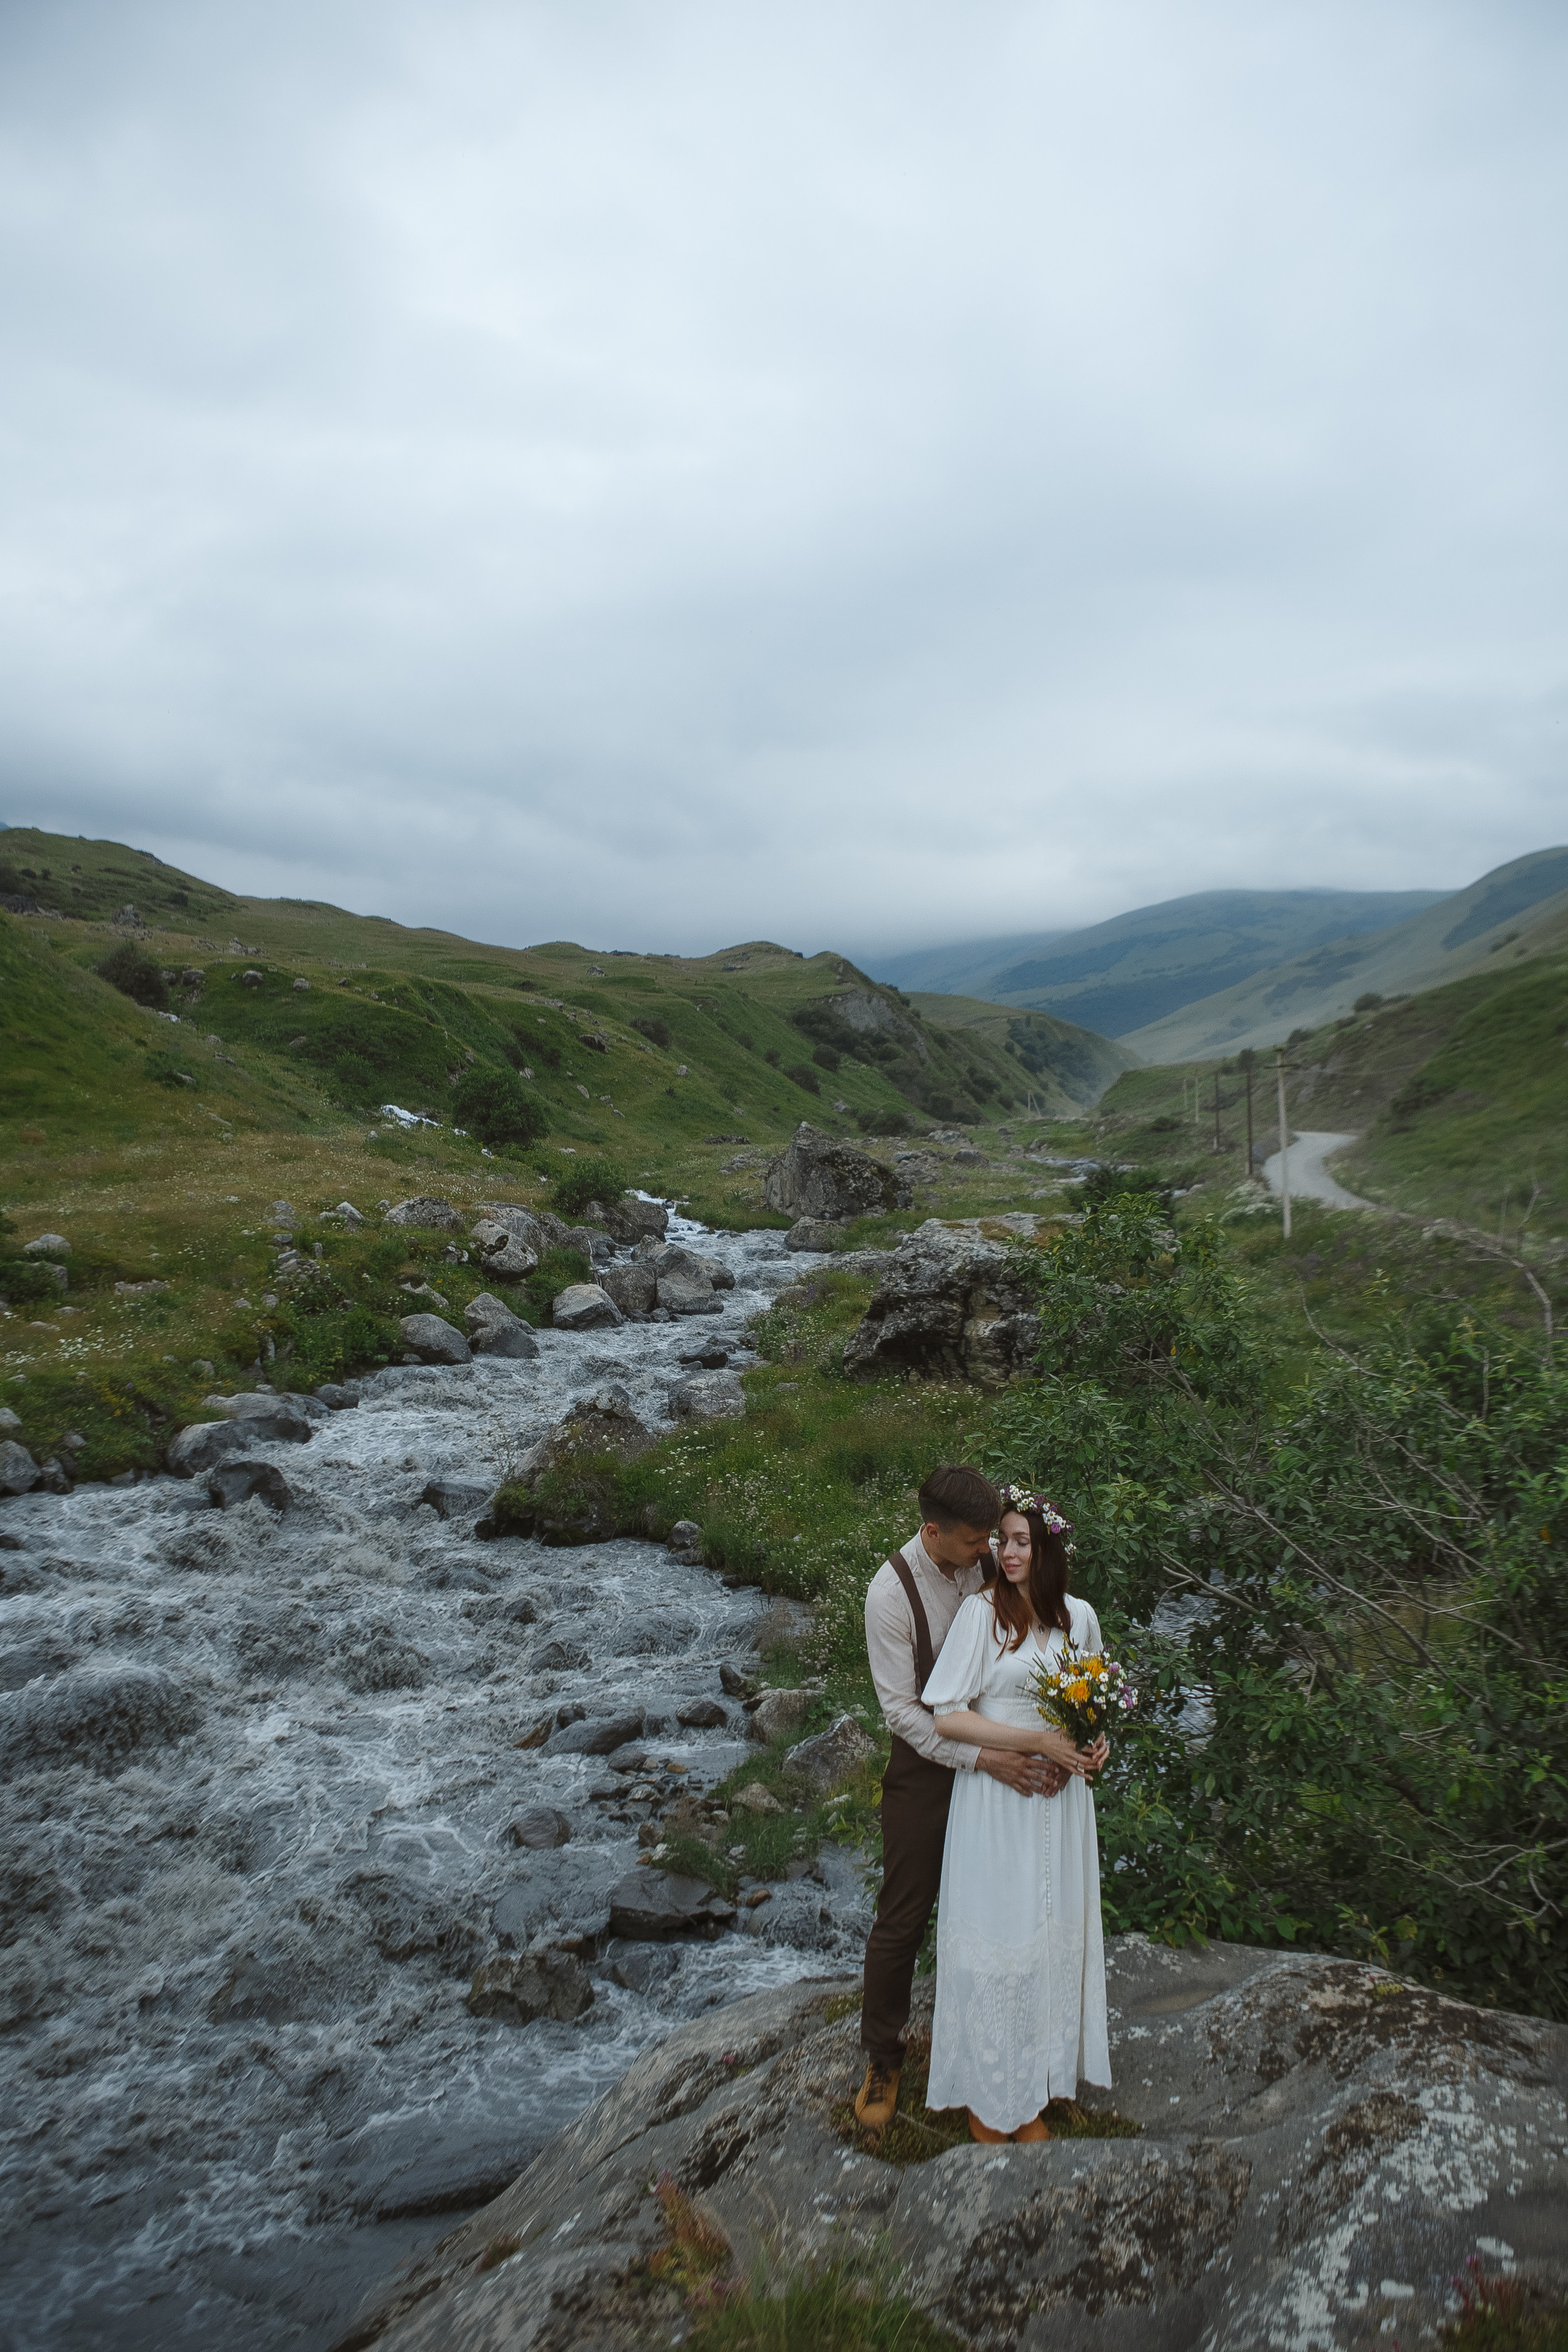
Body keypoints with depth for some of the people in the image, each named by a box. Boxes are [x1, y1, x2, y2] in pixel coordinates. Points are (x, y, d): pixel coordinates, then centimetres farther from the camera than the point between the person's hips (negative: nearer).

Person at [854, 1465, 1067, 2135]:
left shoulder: (992, 1563, -11)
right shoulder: (892, 1590, -22)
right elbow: (901, 1709, -19)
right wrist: (982, 1759, -25)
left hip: (1001, 1757, 4)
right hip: (927, 1764, -3)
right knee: (903, 1917, 8)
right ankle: (882, 2059, 29)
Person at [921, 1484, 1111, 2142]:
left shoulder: (1078, 1616, 2)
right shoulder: (981, 1612, -13)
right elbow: (946, 1718, -16)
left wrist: (1096, 1742, -3)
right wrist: (1037, 1741, -19)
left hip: (1060, 1795, 4)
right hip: (995, 1798, -4)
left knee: (1054, 1935, 11)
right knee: (994, 1938, 4)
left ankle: (1033, 2094, 28)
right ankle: (987, 2096, 23)